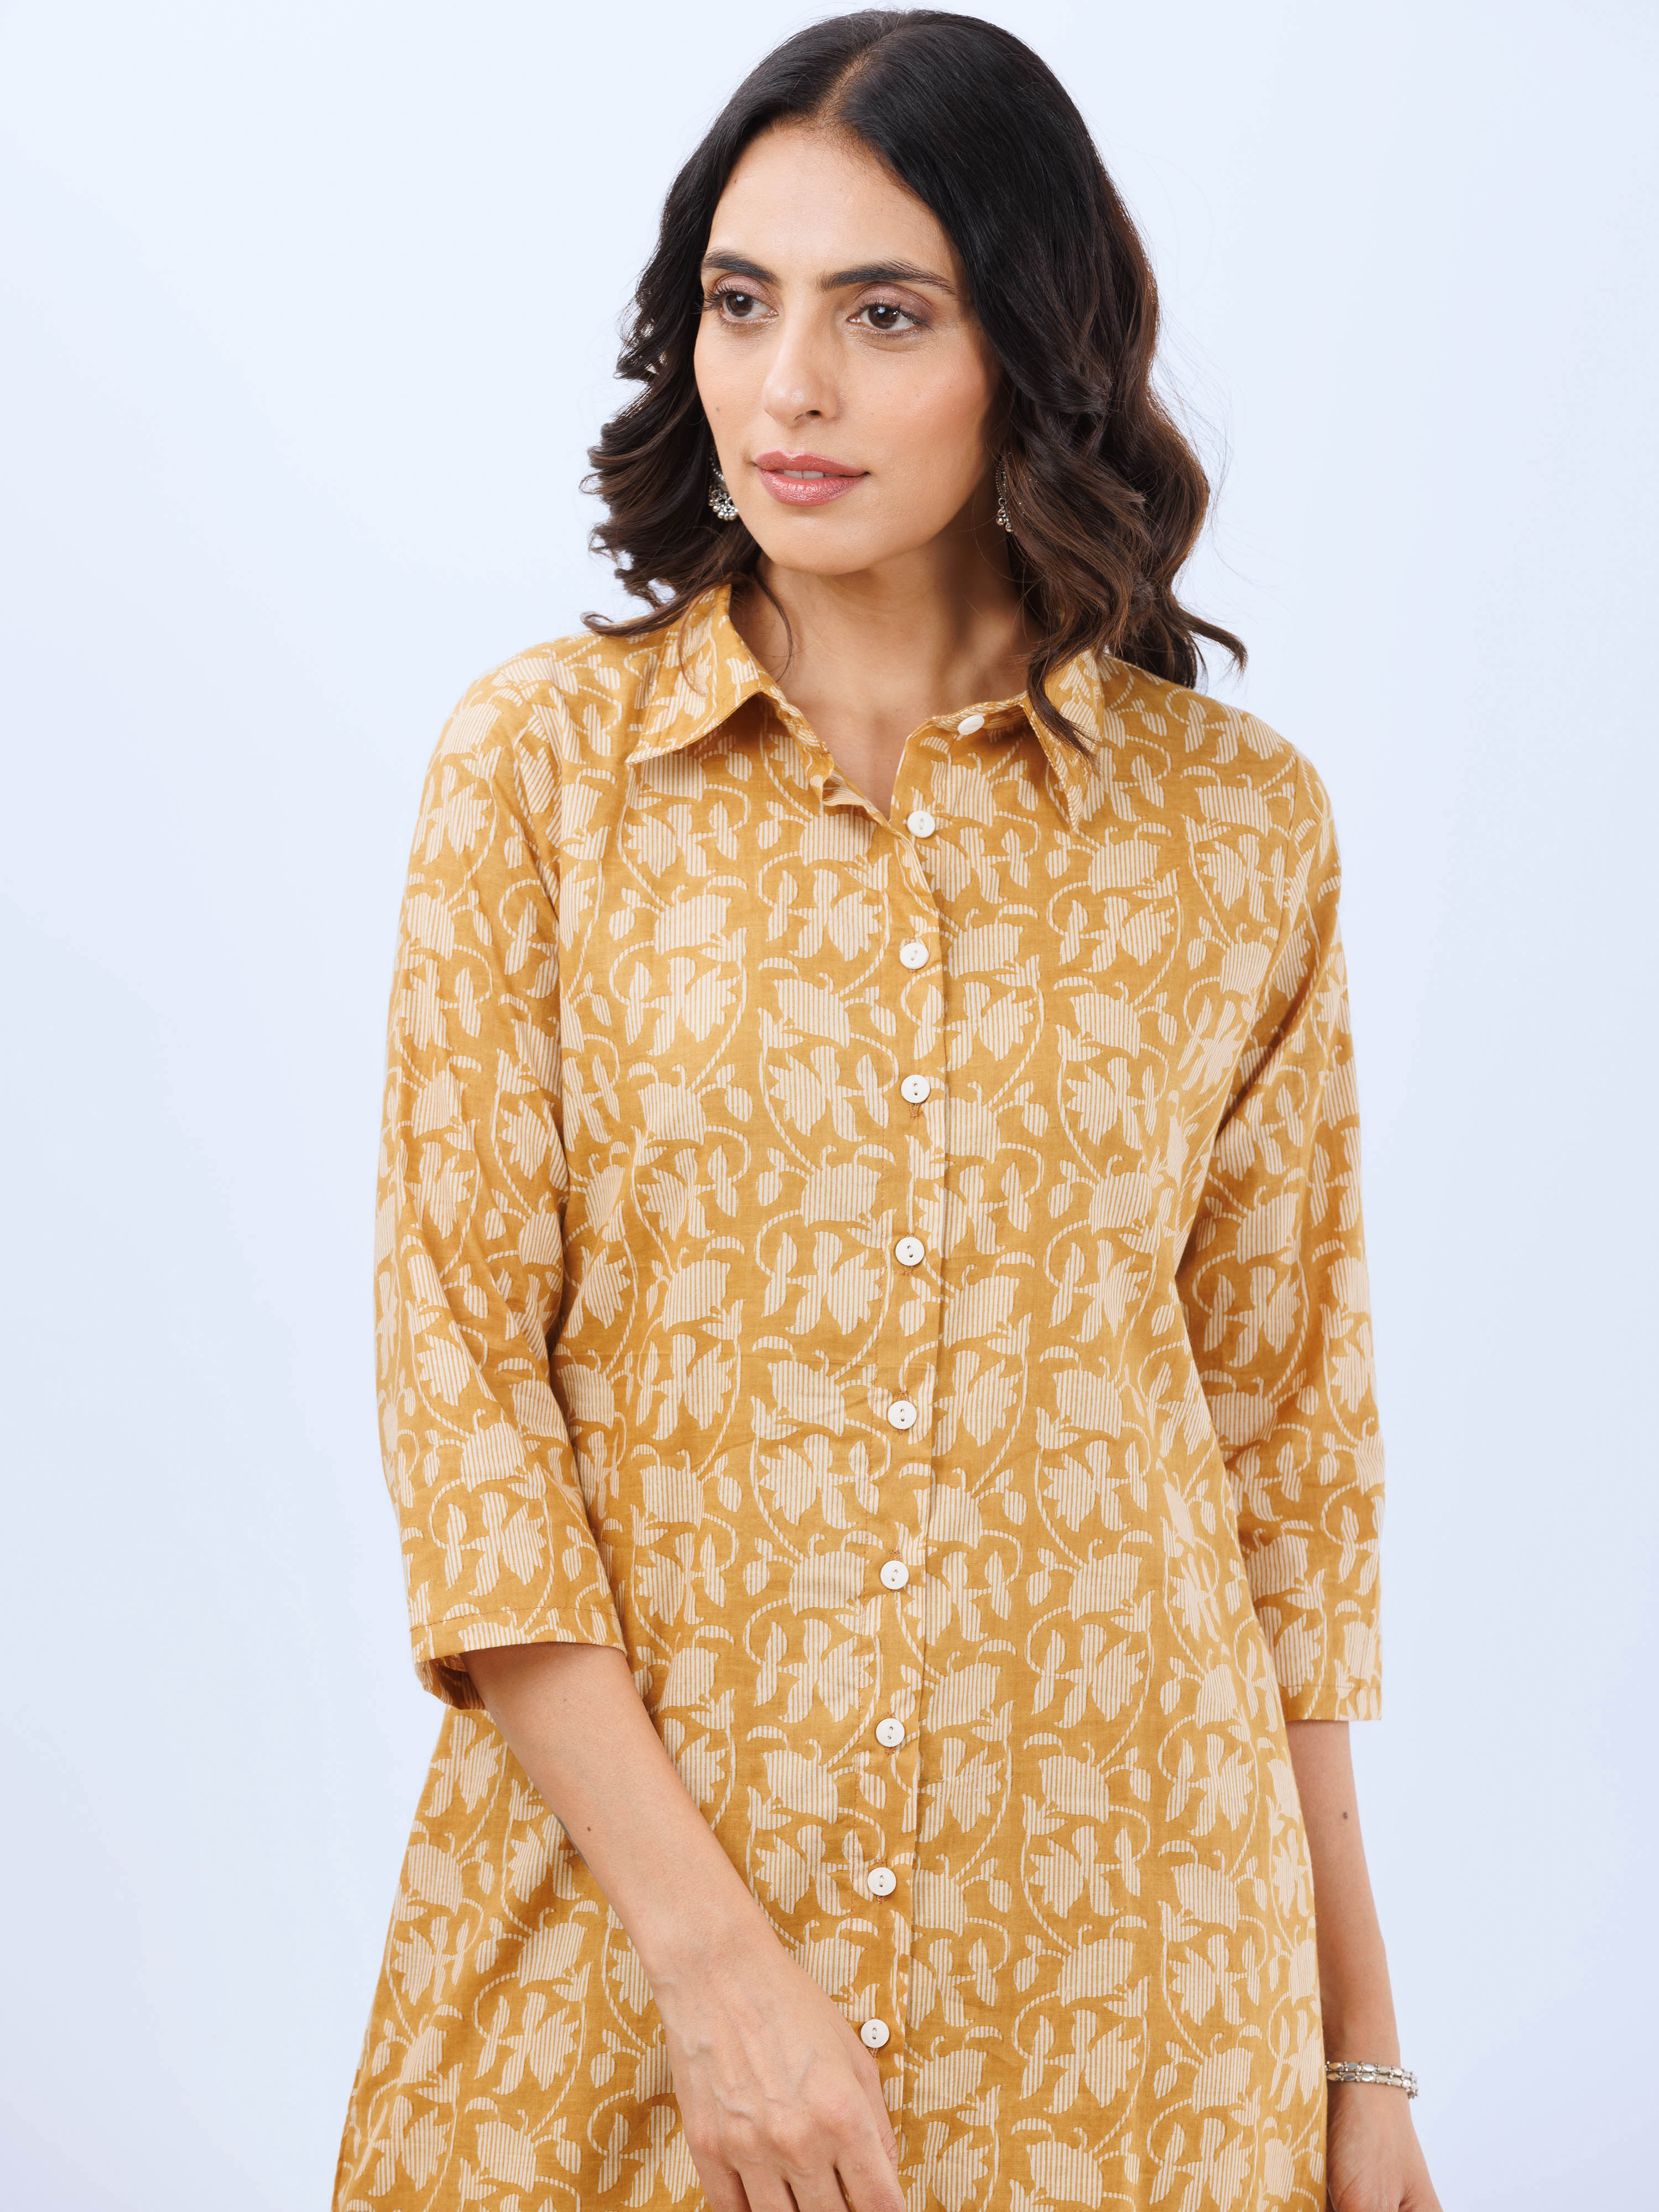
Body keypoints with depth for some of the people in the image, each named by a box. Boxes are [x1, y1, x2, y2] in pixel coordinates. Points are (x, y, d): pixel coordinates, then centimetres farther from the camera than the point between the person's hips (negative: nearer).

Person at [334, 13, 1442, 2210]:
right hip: (627, 1869, 0)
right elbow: (454, 1358, -6)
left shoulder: (1241, 825, 0)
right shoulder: (545, 760, -3)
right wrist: (710, 1944, -14)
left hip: (1113, 1940, 1)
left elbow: (1290, 1432, 4)